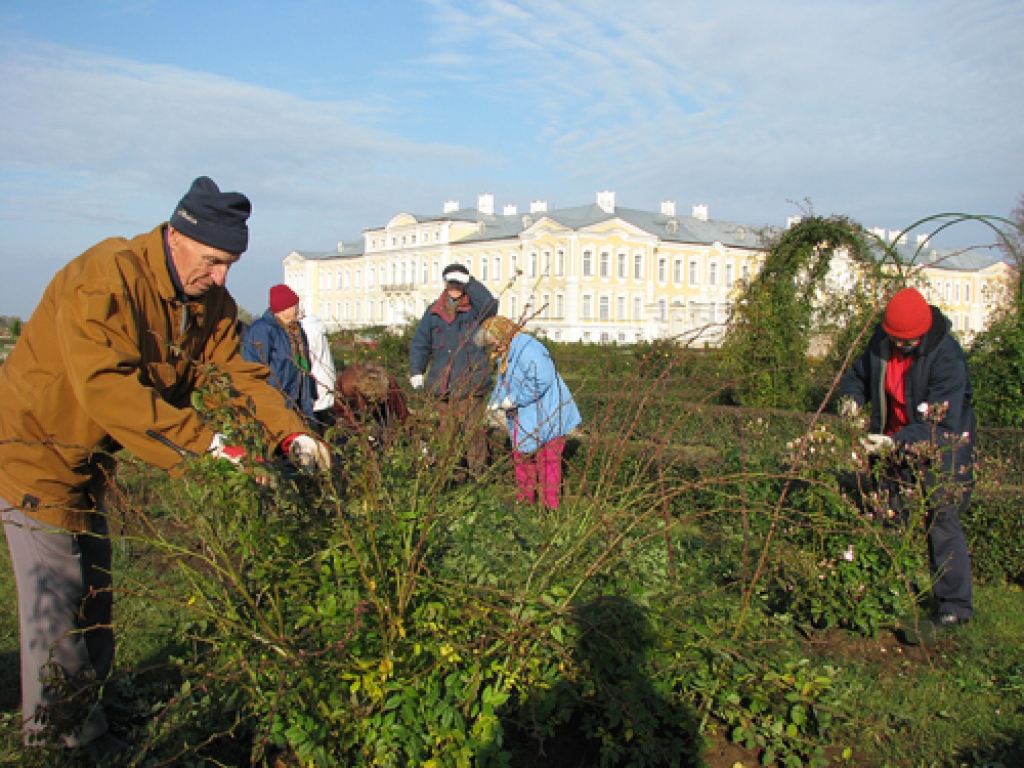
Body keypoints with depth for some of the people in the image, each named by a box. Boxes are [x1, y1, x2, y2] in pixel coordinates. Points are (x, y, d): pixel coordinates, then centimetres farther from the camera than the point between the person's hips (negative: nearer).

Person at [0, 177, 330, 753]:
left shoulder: (211, 303, -2)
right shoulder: (106, 277, -28)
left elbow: (238, 373, -6)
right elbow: (107, 386, -38)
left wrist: (291, 434, -22)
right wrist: (205, 443, -42)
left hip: (87, 462, 9)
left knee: (93, 598, 15)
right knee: (57, 603, -5)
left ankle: (91, 734, 30)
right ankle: (57, 742, 11)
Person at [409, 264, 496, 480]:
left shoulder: (474, 308, 3)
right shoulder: (434, 312, 14)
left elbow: (490, 306, -21)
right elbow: (420, 343, 15)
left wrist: (469, 282, -17)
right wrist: (416, 370, 5)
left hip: (470, 383, -4)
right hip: (442, 384, 4)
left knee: (473, 429, -5)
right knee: (447, 430, 9)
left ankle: (478, 471, 4)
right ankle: (451, 472, 19)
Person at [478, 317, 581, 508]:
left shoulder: (527, 349, -21)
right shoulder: (504, 354, 13)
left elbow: (541, 381, -29)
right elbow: (503, 383, 20)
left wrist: (514, 399, -23)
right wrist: (494, 403, 1)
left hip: (545, 419, -11)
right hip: (524, 421, 11)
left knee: (547, 462, -3)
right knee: (522, 457, 18)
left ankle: (551, 506, 6)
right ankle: (524, 500, 32)